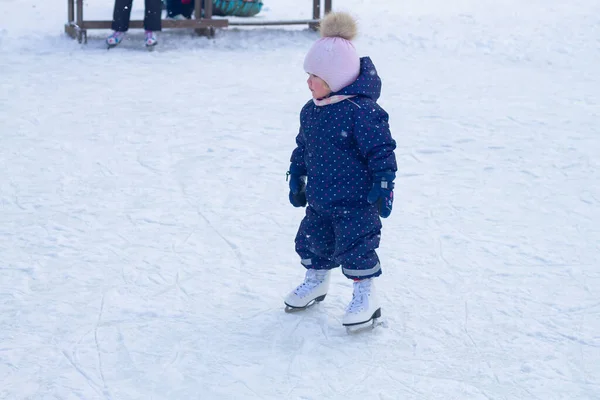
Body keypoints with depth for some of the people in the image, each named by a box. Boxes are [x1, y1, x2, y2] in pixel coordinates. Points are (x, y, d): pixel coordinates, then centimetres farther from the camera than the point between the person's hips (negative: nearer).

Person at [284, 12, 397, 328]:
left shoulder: (361, 111, -21)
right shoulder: (310, 111, 5)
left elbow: (381, 151, -18)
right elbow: (302, 148, 18)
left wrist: (383, 187, -18)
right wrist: (296, 179, 21)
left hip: (356, 201, -8)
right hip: (319, 199, 8)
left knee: (355, 246, -5)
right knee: (312, 240, 16)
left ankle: (366, 296, 11)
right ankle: (316, 281, 41)